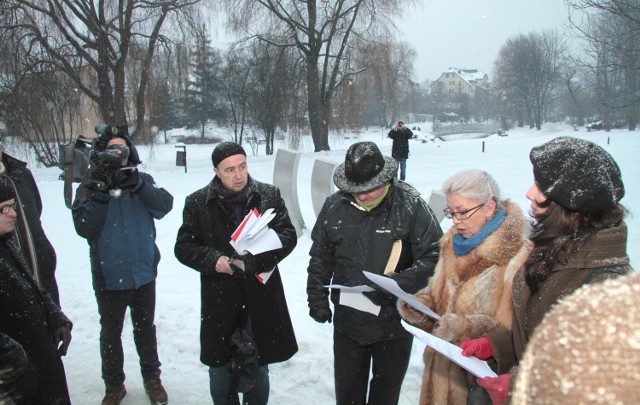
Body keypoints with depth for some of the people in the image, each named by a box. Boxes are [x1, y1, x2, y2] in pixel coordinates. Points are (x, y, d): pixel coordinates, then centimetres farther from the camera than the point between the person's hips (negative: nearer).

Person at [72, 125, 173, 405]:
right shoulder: (91, 187, -7)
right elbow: (85, 227, -18)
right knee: (111, 332, 14)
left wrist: (136, 184, -28)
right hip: (109, 276, -1)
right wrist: (101, 190, -26)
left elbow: (164, 206, -17)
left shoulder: (142, 181, -2)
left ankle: (152, 377, 37)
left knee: (145, 328, 19)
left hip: (143, 273, 1)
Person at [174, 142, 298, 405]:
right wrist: (213, 260, -16)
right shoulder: (198, 202, -1)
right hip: (219, 299, 0)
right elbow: (183, 247, 3)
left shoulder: (269, 195, 0)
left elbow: (288, 235, -5)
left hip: (261, 297, 1)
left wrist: (253, 260, -19)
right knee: (220, 368, 13)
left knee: (259, 368, 17)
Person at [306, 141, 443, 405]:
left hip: (394, 322, -2)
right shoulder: (335, 206, -4)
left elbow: (434, 257, -15)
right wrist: (317, 299, 5)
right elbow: (320, 257, 8)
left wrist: (395, 285, -25)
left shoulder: (410, 205, -15)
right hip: (348, 321, 3)